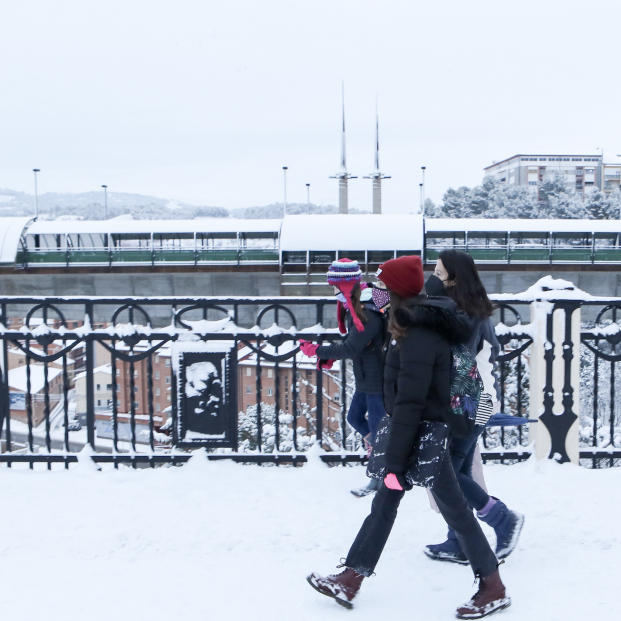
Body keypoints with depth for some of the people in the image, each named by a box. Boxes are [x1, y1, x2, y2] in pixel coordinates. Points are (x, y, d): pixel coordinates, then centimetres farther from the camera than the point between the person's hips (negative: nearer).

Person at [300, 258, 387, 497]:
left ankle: (379, 479, 17)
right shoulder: (354, 306, 4)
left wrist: (317, 350, -19)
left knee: (377, 428, 2)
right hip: (365, 379, 10)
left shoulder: (368, 313, -27)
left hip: (377, 381, -10)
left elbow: (351, 348, -27)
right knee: (355, 417, 21)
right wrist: (330, 356, 2)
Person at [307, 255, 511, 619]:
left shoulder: (419, 338, -23)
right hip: (421, 434, 10)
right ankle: (350, 581, 20)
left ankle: (495, 589, 18)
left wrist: (395, 462, -21)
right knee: (384, 503, 12)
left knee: (454, 508, 2)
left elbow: (409, 403, -24)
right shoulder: (426, 326, 7)